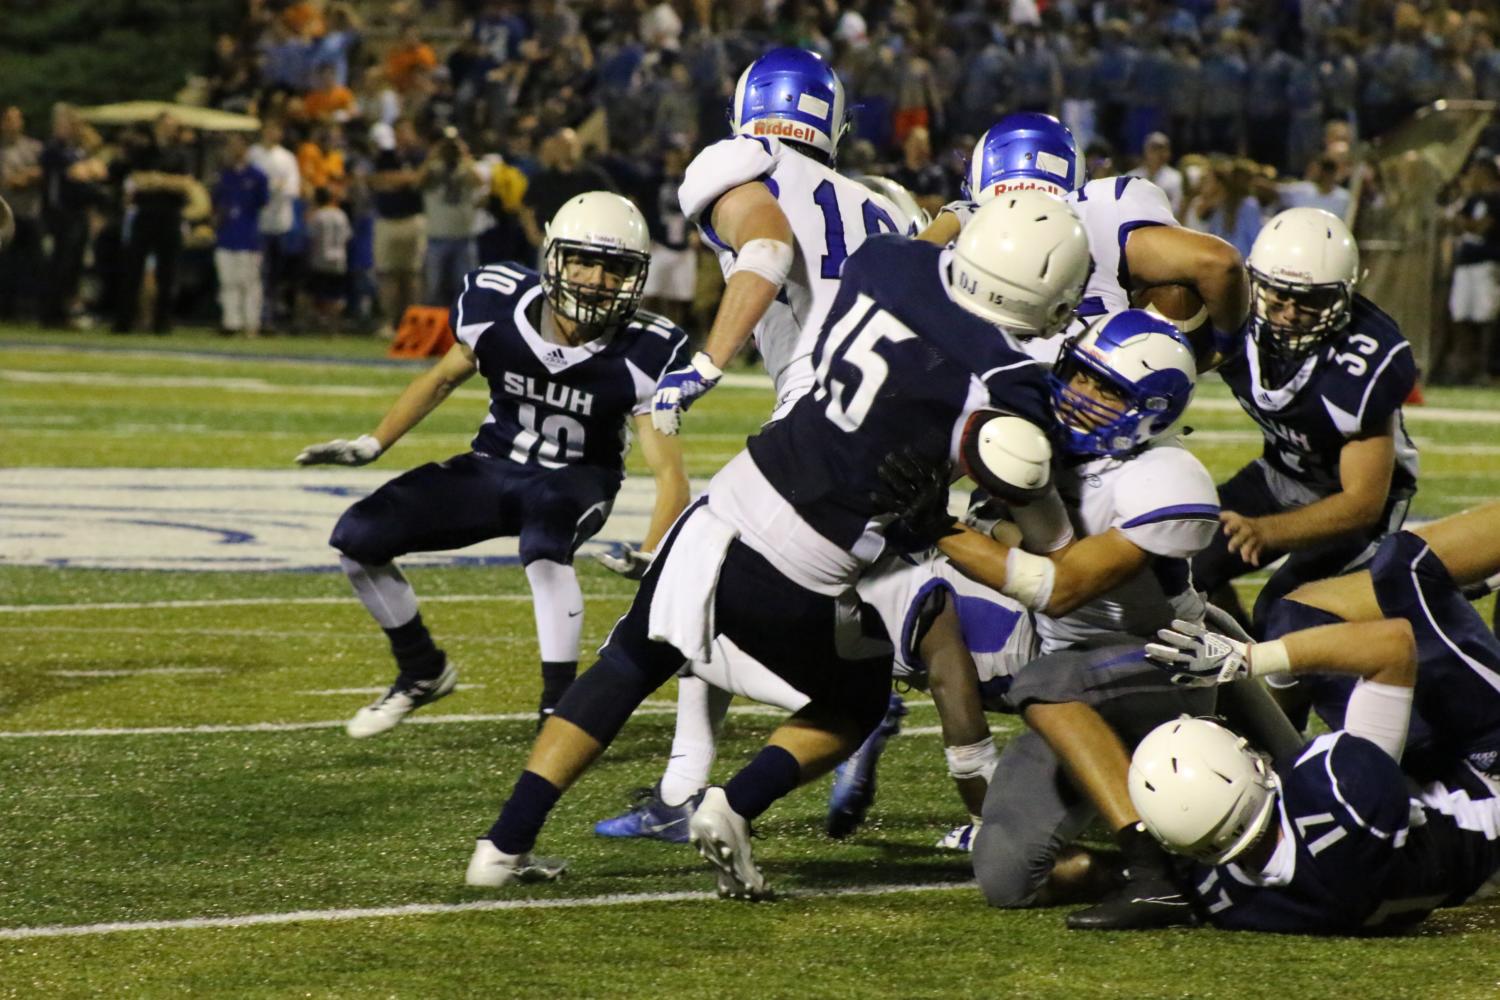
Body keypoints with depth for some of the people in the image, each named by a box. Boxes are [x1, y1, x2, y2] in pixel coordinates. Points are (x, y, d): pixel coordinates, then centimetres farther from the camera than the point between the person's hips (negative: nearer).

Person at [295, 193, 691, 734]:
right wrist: (370, 445, -3)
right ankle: (422, 672, 14)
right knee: (358, 536, -10)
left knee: (544, 544, -39)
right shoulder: (498, 305, -16)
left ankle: (560, 706, -26)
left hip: (576, 480, -4)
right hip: (495, 466, 4)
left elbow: (669, 472, -25)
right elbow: (443, 378, 5)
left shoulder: (642, 355, -23)